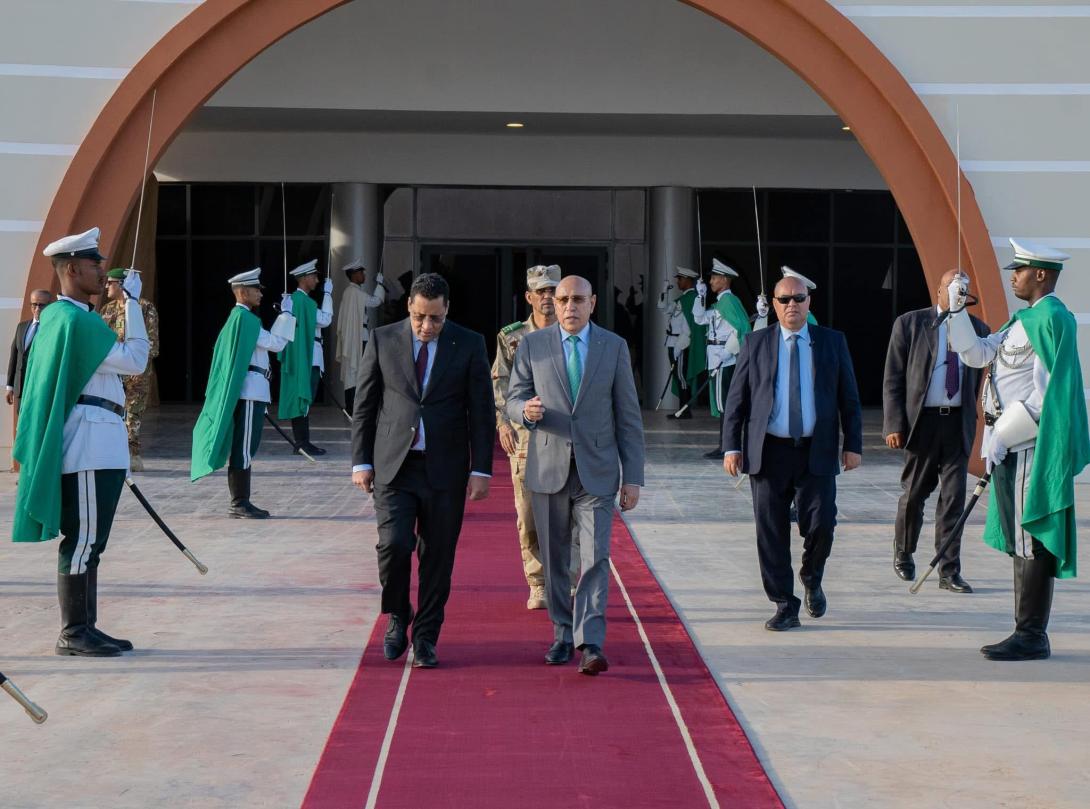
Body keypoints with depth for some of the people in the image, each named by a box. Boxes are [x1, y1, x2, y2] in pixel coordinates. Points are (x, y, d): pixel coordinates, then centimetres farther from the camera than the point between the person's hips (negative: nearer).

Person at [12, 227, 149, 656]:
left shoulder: (55, 316, 16)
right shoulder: (78, 319, -16)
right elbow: (135, 361, -16)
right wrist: (132, 304, -12)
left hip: (97, 445, 10)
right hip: (90, 445, -10)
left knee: (89, 542, 12)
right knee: (83, 541, -5)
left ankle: (85, 629, 17)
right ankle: (73, 633, 0)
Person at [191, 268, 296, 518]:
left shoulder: (238, 317, 18)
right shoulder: (244, 318, -14)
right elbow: (275, 343, -13)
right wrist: (286, 314, -8)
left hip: (247, 391, 10)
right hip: (250, 390, -10)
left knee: (243, 447, 11)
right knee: (245, 447, -8)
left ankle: (239, 502, 15)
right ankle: (240, 504, -7)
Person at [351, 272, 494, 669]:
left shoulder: (469, 345, 1)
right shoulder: (382, 340, 3)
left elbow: (482, 411, 3)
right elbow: (364, 405, 7)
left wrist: (481, 469, -3)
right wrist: (361, 461, 1)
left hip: (445, 469, 0)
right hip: (394, 464, 0)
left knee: (437, 555, 3)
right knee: (394, 544, -12)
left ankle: (425, 639, 16)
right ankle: (398, 617, 15)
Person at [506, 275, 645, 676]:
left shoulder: (614, 346, 3)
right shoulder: (532, 345, 3)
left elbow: (628, 416, 3)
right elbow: (513, 401, 5)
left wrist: (633, 477, -1)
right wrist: (527, 411, -21)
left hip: (596, 471, -1)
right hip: (547, 469, 1)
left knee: (595, 557, -11)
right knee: (554, 560, 9)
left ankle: (590, 644, -13)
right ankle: (563, 635, 23)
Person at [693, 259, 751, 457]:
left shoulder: (728, 300, -14)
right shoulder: (719, 302, 16)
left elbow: (742, 327, -23)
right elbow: (700, 318, 24)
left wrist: (728, 351, -23)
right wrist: (701, 295, 15)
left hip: (724, 360, -10)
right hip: (718, 359, 10)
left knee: (723, 403, -7)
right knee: (723, 403, 12)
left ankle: (726, 447, -5)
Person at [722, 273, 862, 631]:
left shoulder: (833, 342, 8)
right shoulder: (756, 344, 7)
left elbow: (849, 398, 9)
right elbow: (736, 398, 6)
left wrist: (853, 445, 2)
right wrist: (731, 446, -2)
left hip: (817, 453, 0)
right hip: (769, 452, 0)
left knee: (821, 525, -8)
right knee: (771, 534, 0)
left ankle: (812, 578, 24)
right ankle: (785, 607, 11)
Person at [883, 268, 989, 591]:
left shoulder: (978, 329, 7)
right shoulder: (910, 323, -1)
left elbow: (976, 378, 16)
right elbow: (892, 379, -3)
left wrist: (970, 416, 12)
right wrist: (894, 424, -9)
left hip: (959, 422, 2)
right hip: (922, 420, -2)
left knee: (954, 498, 0)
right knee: (914, 494, 9)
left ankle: (949, 572, 5)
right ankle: (903, 554, 32)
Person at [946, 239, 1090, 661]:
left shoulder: (1050, 318, -14)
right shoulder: (1024, 320, 17)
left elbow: (1044, 392, -19)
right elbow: (976, 354, 18)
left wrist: (1002, 435, -18)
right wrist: (957, 310, 8)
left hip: (1031, 447, -10)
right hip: (1014, 444, 10)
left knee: (1031, 541, -6)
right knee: (1021, 541, 13)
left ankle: (1031, 637, -2)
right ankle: (1029, 633, 19)